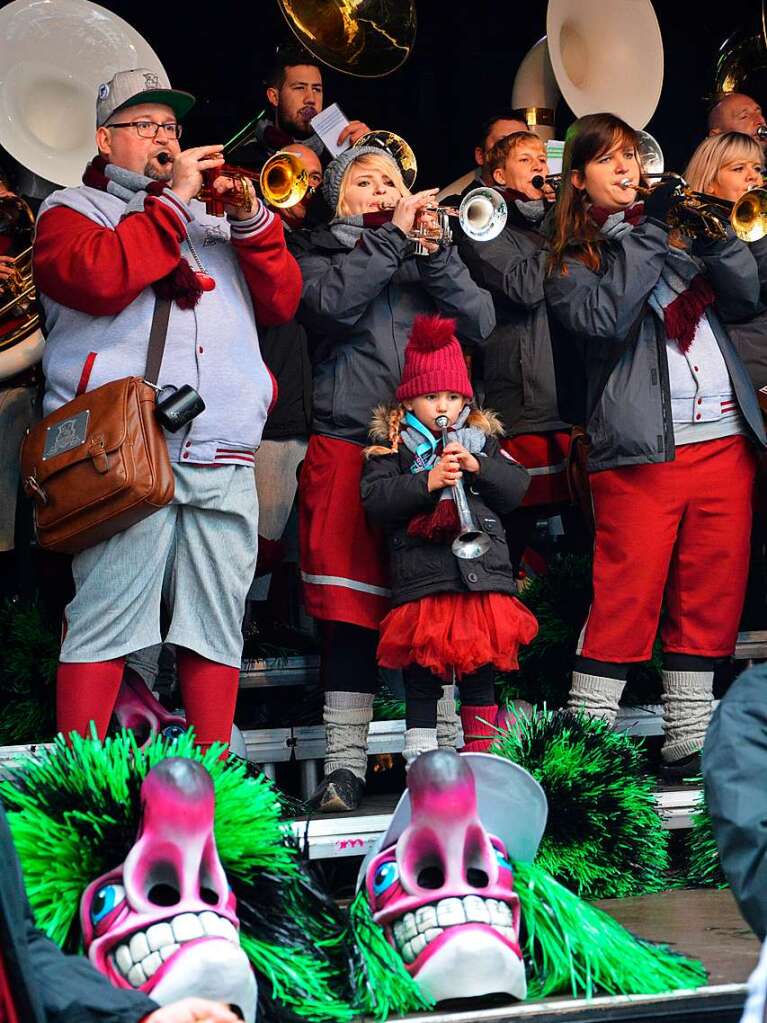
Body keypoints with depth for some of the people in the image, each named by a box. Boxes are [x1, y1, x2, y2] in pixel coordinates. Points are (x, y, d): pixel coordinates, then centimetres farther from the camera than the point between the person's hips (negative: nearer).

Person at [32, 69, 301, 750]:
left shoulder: (214, 220, 29)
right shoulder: (74, 209, 14)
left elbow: (282, 303, 18)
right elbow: (100, 276, -10)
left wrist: (252, 220, 4)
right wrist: (173, 200, -4)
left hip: (224, 462, 5)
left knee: (217, 625, 2)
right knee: (107, 621, -12)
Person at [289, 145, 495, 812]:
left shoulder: (429, 250, 21)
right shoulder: (318, 250, 13)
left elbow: (479, 323, 5)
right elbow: (332, 305, -10)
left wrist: (434, 249, -4)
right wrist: (392, 235, -7)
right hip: (349, 442, -2)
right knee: (353, 607, -5)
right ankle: (345, 763, -2)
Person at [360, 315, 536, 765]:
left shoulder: (482, 440, 17)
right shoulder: (393, 447, 6)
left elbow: (517, 487, 8)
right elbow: (375, 500, -7)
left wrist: (477, 466, -8)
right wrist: (427, 482, -17)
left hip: (485, 577, 3)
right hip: (422, 583, -3)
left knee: (481, 674, 9)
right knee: (422, 679, -1)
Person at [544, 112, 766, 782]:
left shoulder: (676, 227, 21)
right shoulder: (572, 257, 7)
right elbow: (603, 317, -14)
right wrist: (648, 236, -12)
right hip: (641, 447, -5)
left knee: (712, 594, 5)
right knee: (627, 598, -8)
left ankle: (690, 741, 12)